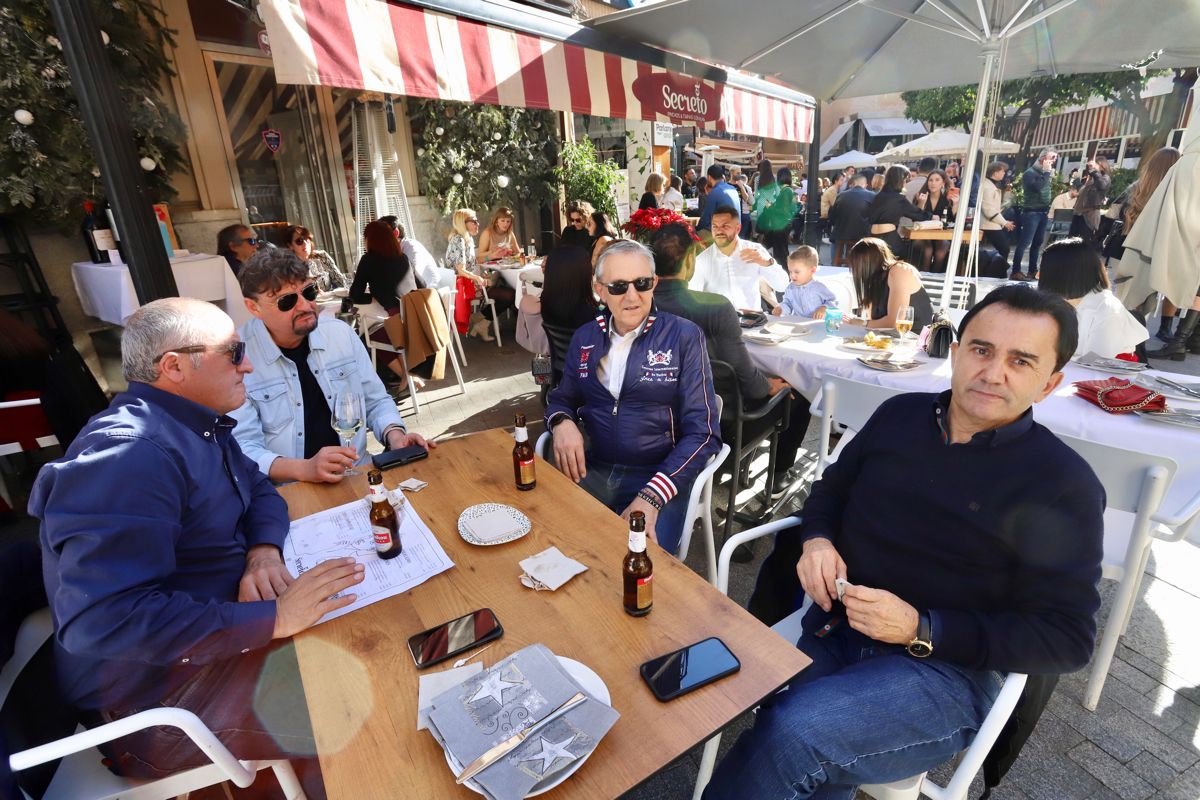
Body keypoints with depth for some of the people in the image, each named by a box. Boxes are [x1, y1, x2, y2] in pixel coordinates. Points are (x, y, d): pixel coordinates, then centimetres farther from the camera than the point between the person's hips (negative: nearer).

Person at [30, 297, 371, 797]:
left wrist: (264, 550, -11)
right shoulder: (127, 455, -27)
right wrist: (272, 618, -33)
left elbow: (259, 490, 11)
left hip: (218, 621, 9)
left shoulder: (198, 424, 5)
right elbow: (104, 619, -33)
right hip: (159, 689, -9)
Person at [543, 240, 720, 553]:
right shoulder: (584, 337, 8)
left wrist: (652, 496, -22)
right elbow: (562, 398, 18)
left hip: (659, 476, -4)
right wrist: (562, 422, -8)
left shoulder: (684, 337, -5)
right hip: (591, 469, 4)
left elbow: (703, 431, -9)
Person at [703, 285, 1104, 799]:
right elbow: (832, 487, 18)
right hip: (831, 629, 4)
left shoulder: (1065, 486, -6)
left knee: (793, 734, -29)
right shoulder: (900, 415, 6)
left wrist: (922, 630, -19)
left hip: (944, 666, -3)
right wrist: (816, 539, -5)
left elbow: (1067, 639, -6)